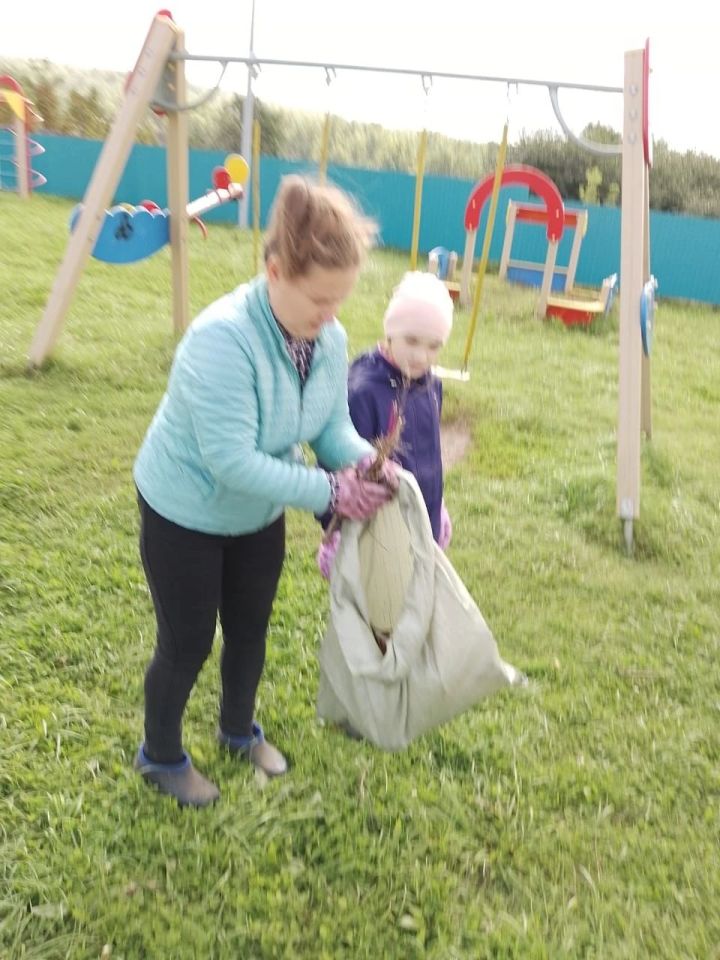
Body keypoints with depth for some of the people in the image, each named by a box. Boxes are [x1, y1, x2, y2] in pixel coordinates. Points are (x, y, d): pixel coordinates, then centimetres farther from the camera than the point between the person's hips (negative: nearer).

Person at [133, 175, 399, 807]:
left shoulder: (331, 339, -13)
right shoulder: (221, 339, -35)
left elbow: (333, 425, -5)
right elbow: (230, 458, -37)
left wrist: (363, 461, -27)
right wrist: (328, 492, -36)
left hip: (259, 513, 7)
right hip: (185, 513, -6)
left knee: (250, 632, 22)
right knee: (188, 645, 10)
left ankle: (239, 730, 50)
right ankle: (161, 757, 38)